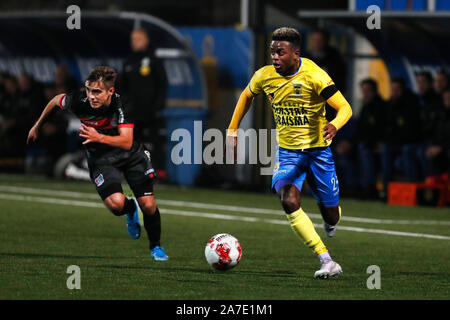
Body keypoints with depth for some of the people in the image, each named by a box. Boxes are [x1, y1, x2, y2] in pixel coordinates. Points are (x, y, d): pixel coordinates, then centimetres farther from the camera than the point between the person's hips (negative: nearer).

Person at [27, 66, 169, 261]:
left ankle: (155, 246, 26)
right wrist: (37, 127, 13)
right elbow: (56, 100, 1)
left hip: (131, 155, 0)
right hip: (100, 158, 0)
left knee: (148, 205, -4)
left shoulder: (121, 104, -28)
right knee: (115, 203, -24)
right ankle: (130, 210, 17)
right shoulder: (79, 101, -23)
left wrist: (99, 137, -51)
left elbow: (127, 142, -35)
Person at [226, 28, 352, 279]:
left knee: (331, 215, 3)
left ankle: (330, 220, 46)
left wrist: (334, 125, -42)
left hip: (318, 149, -2)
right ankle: (327, 262, -25)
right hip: (287, 152, 2)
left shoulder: (314, 75, -18)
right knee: (289, 201, -25)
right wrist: (232, 131, 16)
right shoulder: (265, 76, -5)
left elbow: (345, 108, -20)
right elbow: (247, 96, 17)